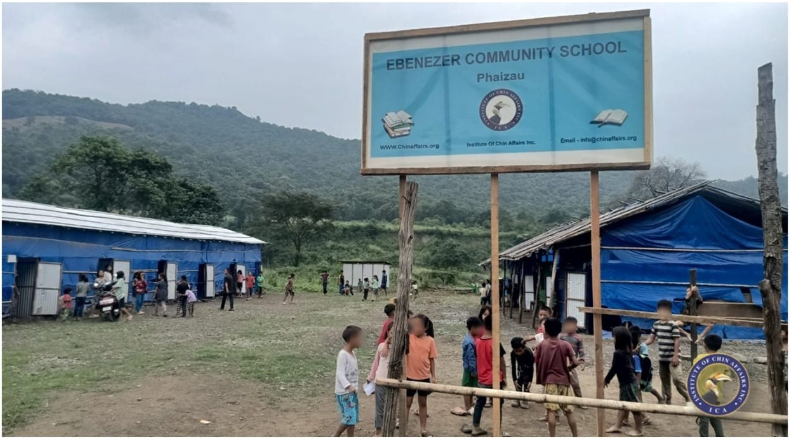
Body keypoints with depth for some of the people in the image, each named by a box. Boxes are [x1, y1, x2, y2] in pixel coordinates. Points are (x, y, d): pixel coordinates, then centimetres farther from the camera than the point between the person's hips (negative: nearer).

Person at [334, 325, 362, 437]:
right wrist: (348, 386, -39)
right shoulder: (343, 354, -18)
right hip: (344, 392, -9)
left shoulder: (352, 354, 11)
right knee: (349, 417, -10)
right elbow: (340, 373, -25)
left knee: (353, 417, 10)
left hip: (352, 392, 9)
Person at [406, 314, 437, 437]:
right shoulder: (408, 337, -8)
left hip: (424, 377, 1)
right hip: (410, 377, -1)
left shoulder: (430, 341, -7)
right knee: (407, 402, 10)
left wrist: (433, 376, 0)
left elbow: (431, 360, -1)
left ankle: (423, 429, 27)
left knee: (423, 403, 15)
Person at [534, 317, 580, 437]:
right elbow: (575, 362, -8)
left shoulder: (541, 345, -2)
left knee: (551, 410, -1)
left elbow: (537, 362, 3)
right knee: (569, 411, 10)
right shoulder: (565, 345, -4)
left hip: (550, 381, -1)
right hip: (564, 381, 1)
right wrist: (567, 367, 9)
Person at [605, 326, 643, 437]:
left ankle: (638, 430, 13)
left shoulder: (618, 353, -21)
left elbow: (614, 369, -17)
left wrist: (606, 379, -2)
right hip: (629, 381, 10)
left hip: (627, 383, -10)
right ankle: (617, 426, 24)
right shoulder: (627, 351, 6)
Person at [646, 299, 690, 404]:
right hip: (662, 358, 6)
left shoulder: (673, 325, -13)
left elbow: (677, 341, -15)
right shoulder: (656, 324, 5)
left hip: (672, 358, -6)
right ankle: (667, 400, 23)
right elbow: (651, 338, 8)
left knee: (676, 378, -14)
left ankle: (688, 398, 3)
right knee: (664, 379, 13)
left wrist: (675, 356, -18)